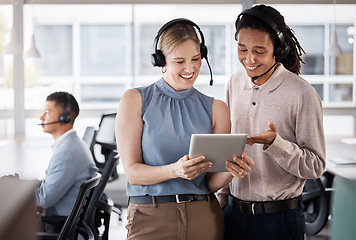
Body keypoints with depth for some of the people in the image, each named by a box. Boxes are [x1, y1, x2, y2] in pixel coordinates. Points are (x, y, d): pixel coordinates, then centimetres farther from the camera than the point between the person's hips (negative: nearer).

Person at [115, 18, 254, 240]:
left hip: (204, 219, 2)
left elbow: (211, 183, 3)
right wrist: (175, 170, -23)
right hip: (151, 219, -2)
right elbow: (132, 172, -7)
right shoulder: (136, 100, -1)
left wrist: (232, 170, -17)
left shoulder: (216, 109, 5)